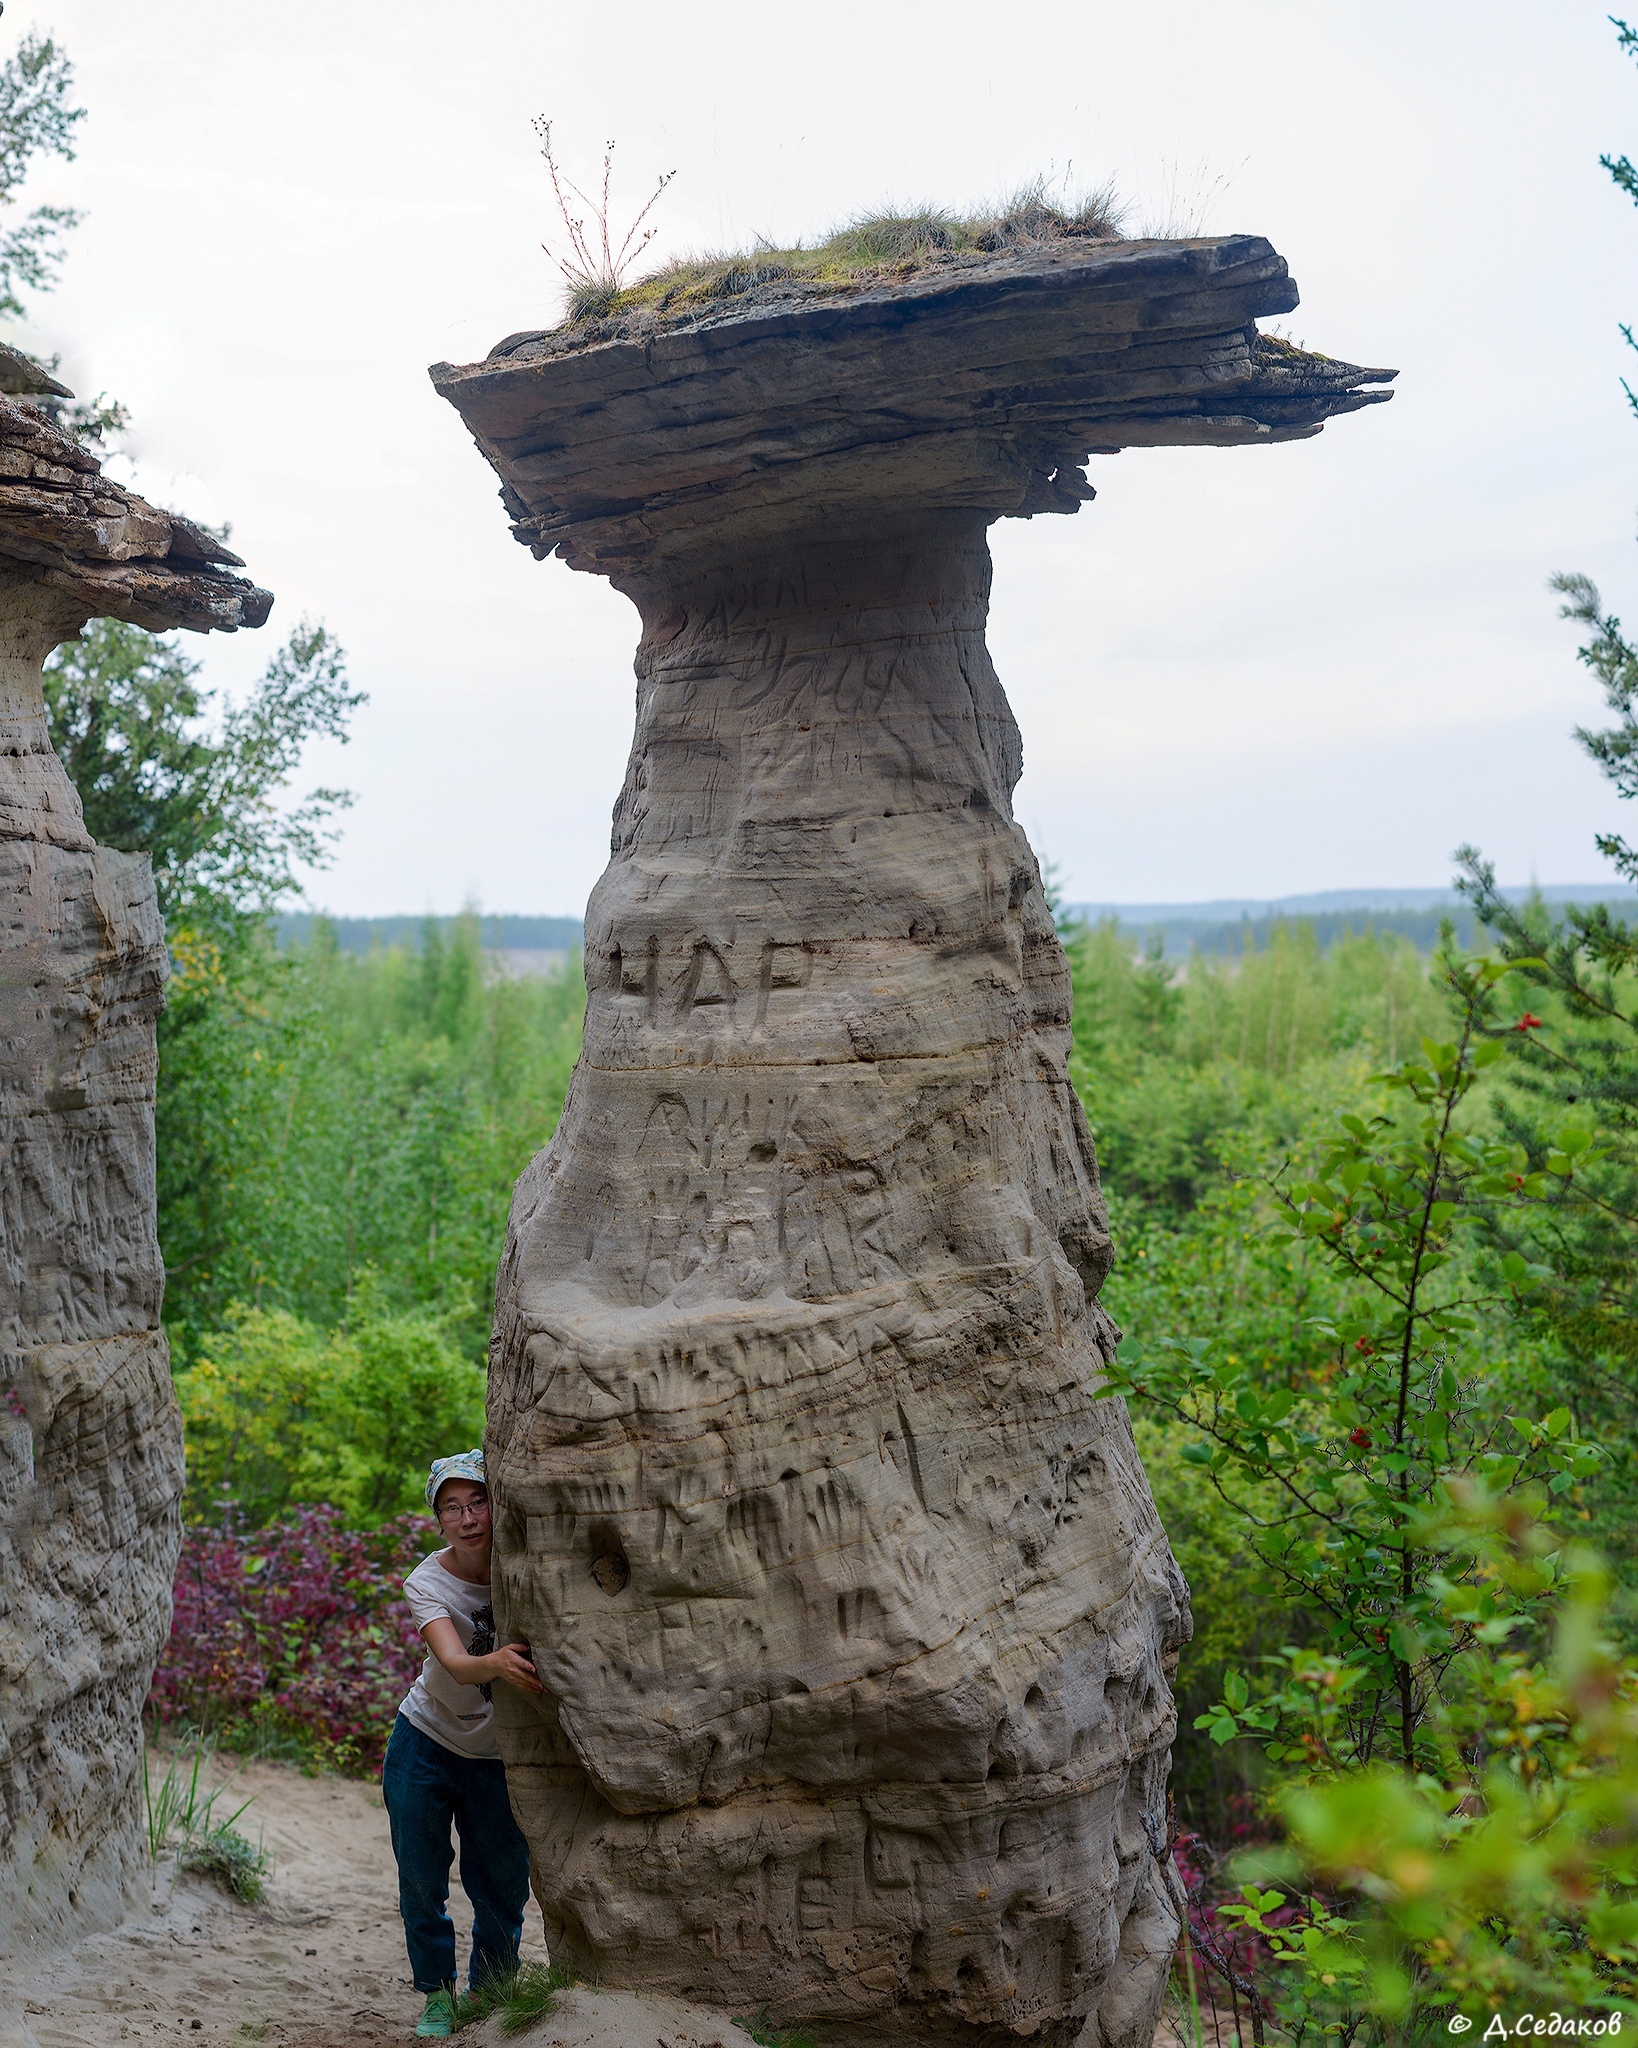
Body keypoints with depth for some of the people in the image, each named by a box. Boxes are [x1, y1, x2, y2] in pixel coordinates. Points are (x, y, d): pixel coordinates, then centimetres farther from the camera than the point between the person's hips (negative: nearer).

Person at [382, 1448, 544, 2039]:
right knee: (421, 1882, 3)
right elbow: (454, 1663, -38)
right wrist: (494, 1664, -59)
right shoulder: (427, 1583, -22)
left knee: (503, 1889, 5)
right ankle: (437, 1995, 25)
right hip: (425, 1747, -1)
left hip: (497, 1757, 1)